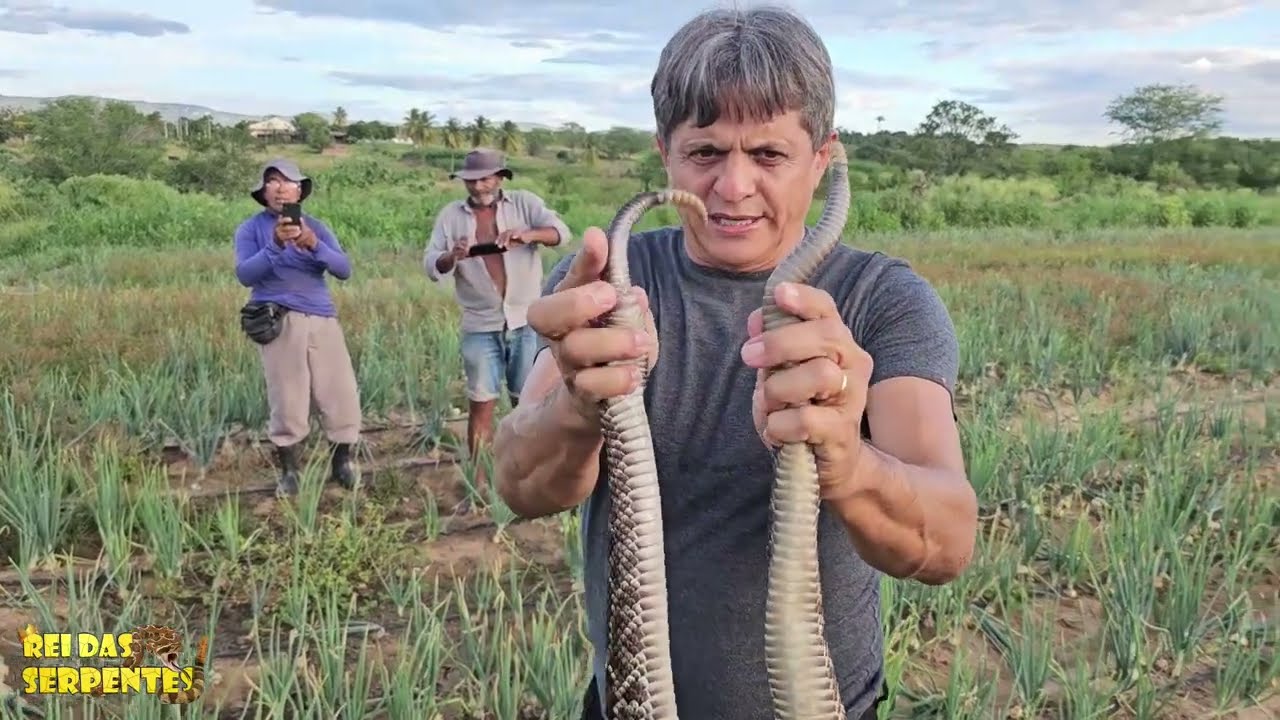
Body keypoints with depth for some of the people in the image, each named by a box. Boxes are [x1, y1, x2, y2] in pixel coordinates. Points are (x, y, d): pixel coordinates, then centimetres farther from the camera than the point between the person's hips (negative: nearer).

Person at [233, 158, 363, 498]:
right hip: (279, 323, -3)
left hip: (323, 319, 3)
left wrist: (313, 245, -19)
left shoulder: (316, 227, 13)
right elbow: (245, 275, -10)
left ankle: (341, 465, 20)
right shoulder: (251, 229, 6)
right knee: (288, 403, -2)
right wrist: (275, 245, -24)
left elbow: (344, 269, -2)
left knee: (342, 397, 2)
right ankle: (288, 473, 15)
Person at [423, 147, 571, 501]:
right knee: (480, 404, 2)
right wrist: (452, 256, -23)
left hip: (526, 321, 0)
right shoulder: (451, 214, 4)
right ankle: (478, 484, 10)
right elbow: (430, 266, -1)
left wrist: (527, 235, -30)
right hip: (480, 326, 1)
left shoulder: (524, 203, 1)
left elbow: (561, 232, -11)